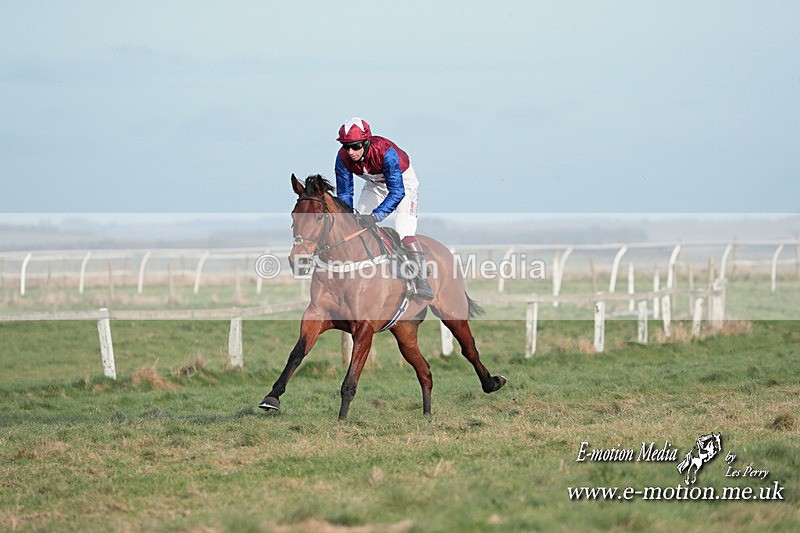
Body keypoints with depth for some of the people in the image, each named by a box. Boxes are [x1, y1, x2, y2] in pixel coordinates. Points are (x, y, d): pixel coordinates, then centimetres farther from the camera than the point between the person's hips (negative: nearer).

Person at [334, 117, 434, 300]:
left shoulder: (386, 152, -41)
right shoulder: (343, 157, -25)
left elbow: (397, 191, -41)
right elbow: (344, 193, -15)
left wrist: (375, 216, -51)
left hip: (403, 181, -6)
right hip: (375, 185, 6)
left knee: (404, 231, -22)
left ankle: (422, 281, -19)